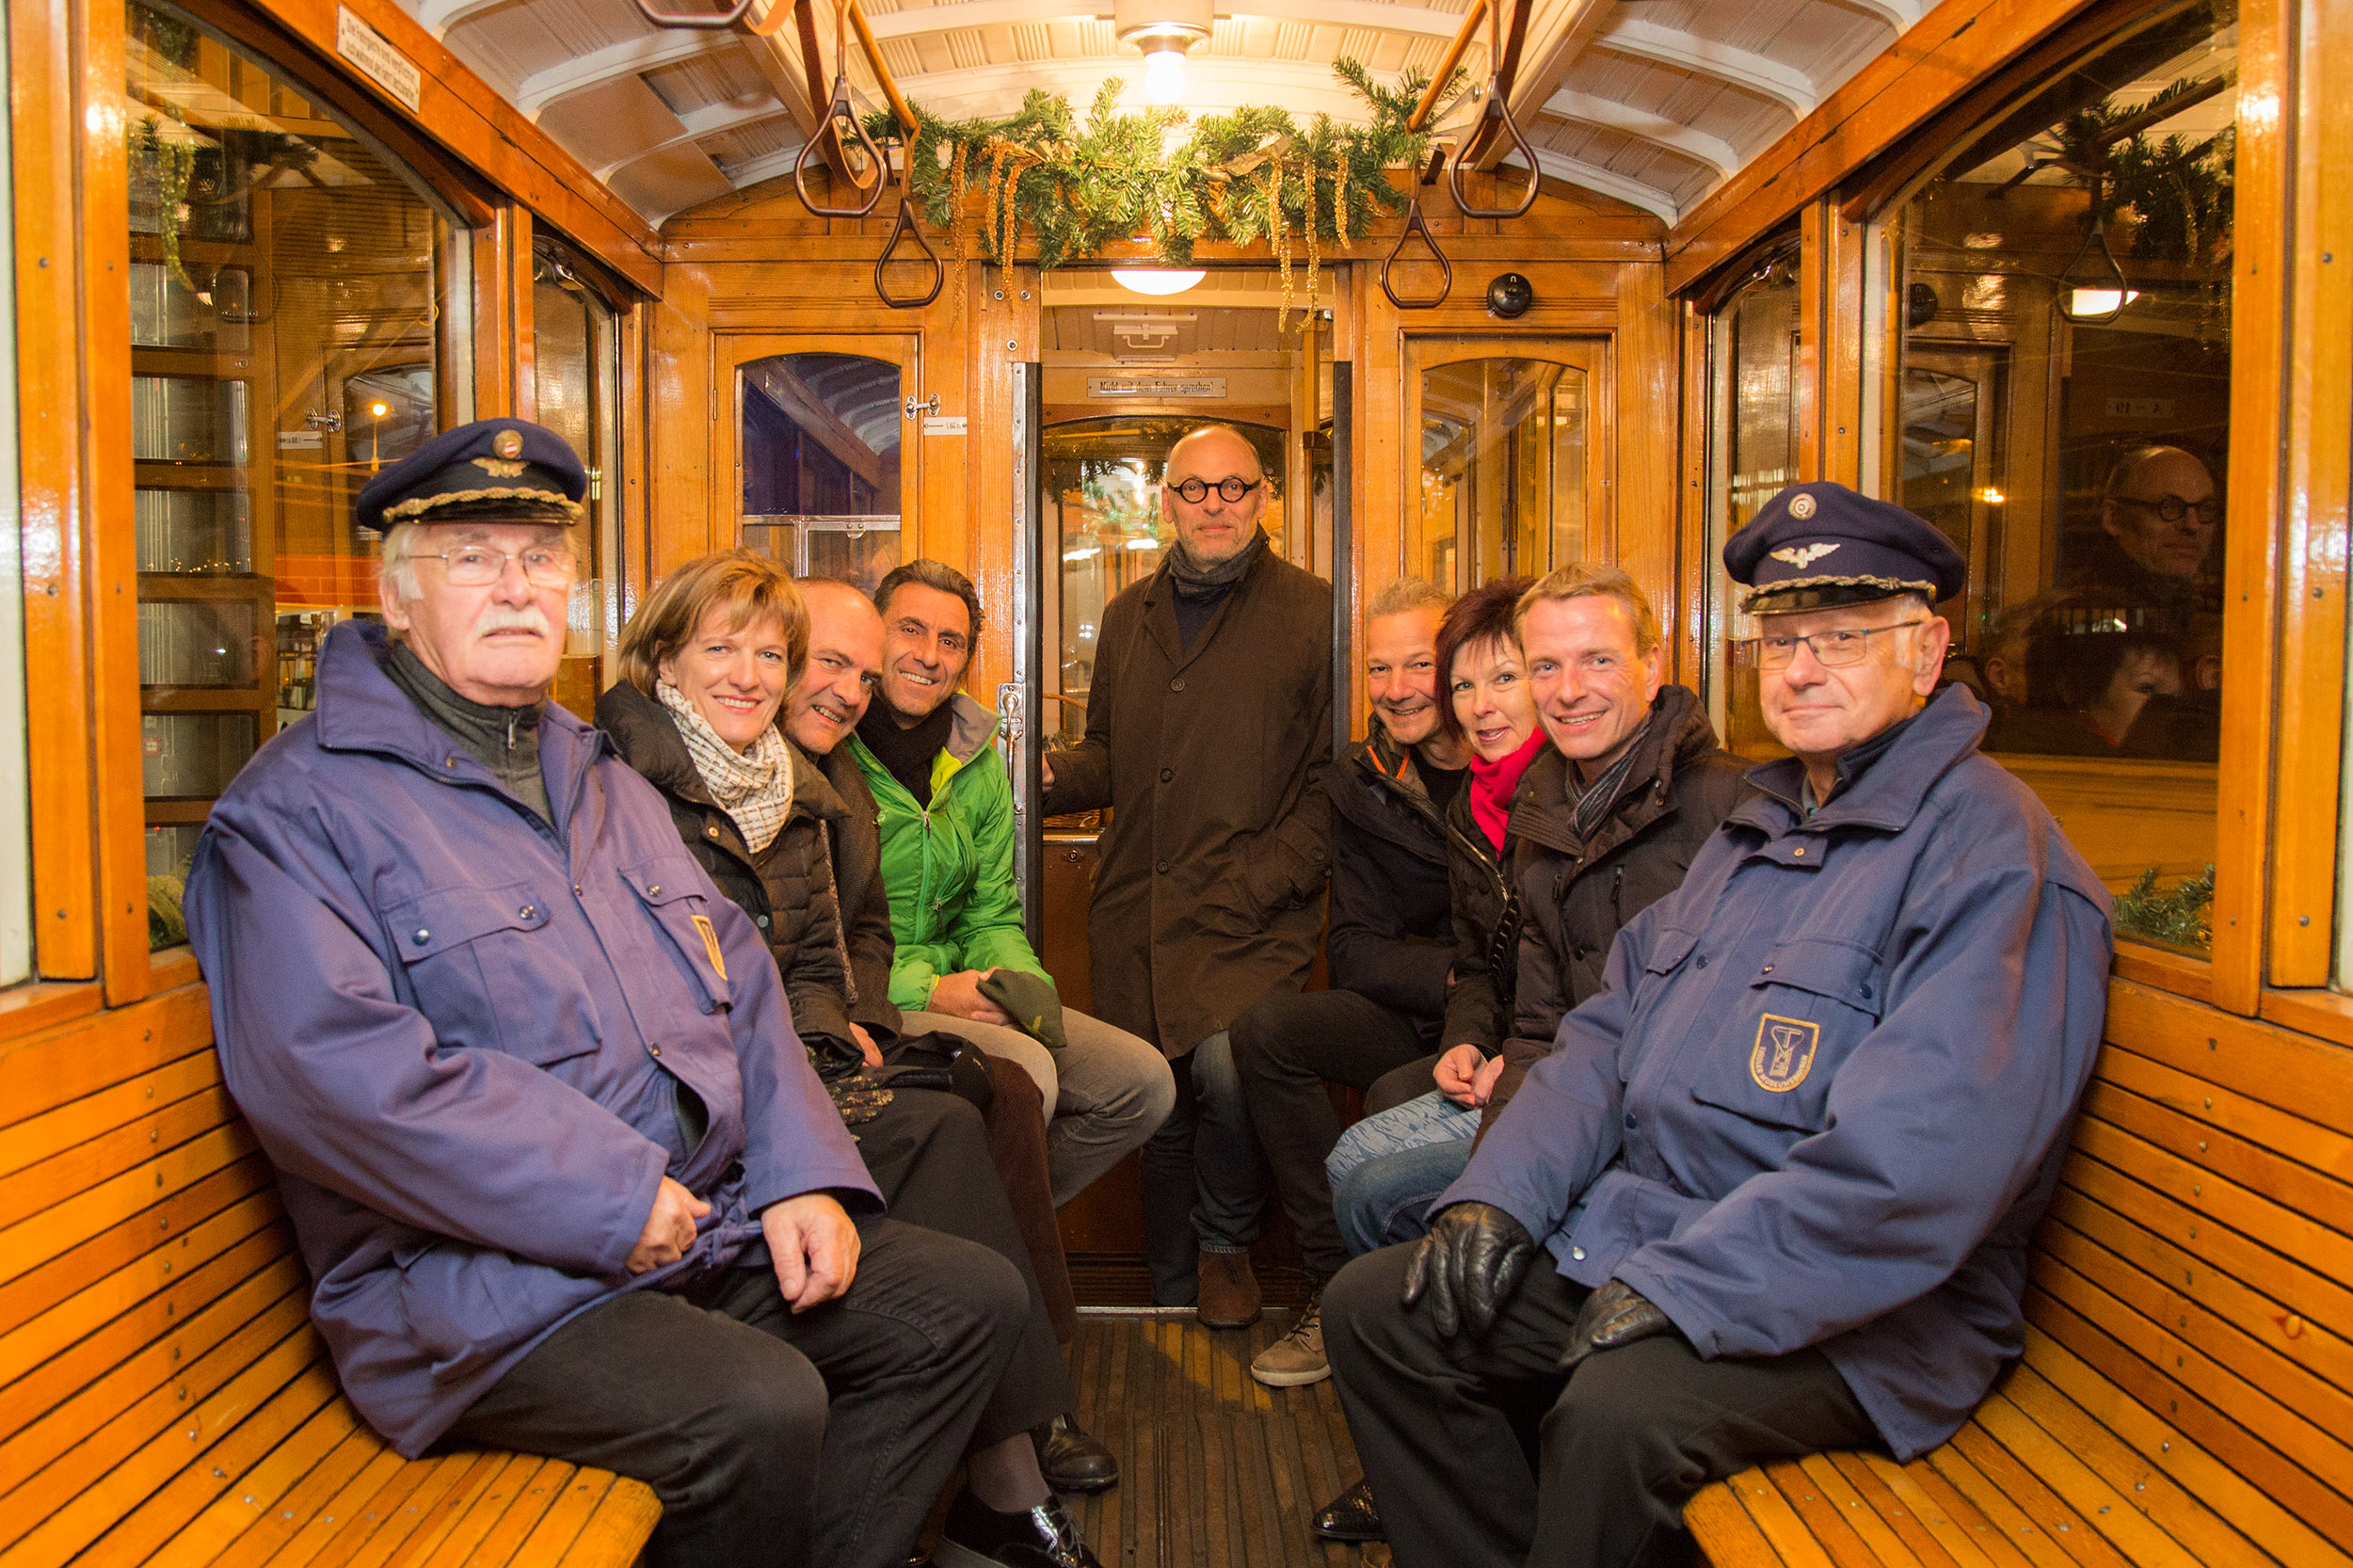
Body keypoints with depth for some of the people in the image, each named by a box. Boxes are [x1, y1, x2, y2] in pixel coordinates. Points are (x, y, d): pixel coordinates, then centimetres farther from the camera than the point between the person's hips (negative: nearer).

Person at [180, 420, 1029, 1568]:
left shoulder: (605, 782, 19)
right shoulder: (301, 807, -7)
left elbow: (742, 988, 16)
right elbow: (331, 1068, -21)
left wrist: (801, 1176, 1)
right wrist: (613, 1203, -22)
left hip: (710, 1221, 8)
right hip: (478, 1277, -7)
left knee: (973, 1299, 2)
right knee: (760, 1411, -29)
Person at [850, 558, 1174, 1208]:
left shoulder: (978, 763, 12)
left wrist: (1024, 984, -8)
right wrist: (923, 991, -20)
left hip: (958, 995, 7)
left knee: (1142, 1082, -4)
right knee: (1025, 1069, -31)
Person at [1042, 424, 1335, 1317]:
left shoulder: (1311, 612, -1)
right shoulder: (1127, 617, 16)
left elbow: (1333, 780, -5)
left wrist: (1255, 884, -14)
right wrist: (1047, 776, 1)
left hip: (1252, 915, -5)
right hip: (1134, 912, 5)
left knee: (1226, 1066, -26)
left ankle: (1224, 1242, 7)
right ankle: (1172, 1299, 33)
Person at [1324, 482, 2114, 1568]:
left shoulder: (1989, 848, -12)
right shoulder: (1757, 828, 16)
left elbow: (1925, 1159, -24)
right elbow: (1609, 1035, 15)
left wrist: (1682, 1287, -23)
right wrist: (1499, 1193, 0)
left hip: (1847, 1312, -8)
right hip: (1628, 1239, 8)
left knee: (1618, 1411, -34)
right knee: (1374, 1308, -2)